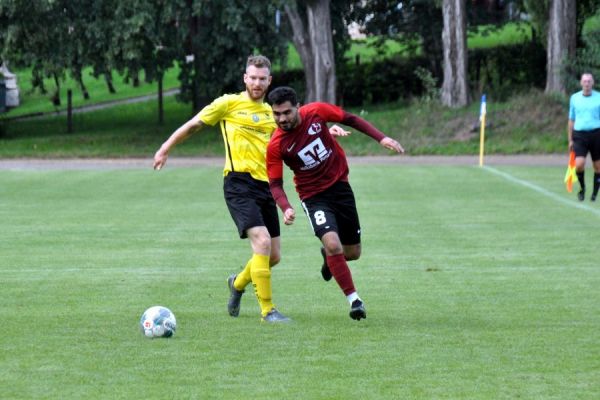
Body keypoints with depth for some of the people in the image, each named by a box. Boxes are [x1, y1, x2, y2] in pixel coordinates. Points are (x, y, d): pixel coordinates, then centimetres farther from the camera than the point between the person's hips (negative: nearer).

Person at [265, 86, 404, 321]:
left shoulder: (316, 112, -15)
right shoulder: (276, 146, -19)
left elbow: (351, 119, 0)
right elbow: (275, 183, -12)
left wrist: (381, 138, -8)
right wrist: (286, 208, -30)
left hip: (340, 186, 3)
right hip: (314, 196, -3)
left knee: (352, 253, 9)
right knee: (333, 243, -26)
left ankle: (329, 257, 47)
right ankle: (354, 299, -12)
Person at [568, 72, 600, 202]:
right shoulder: (574, 98, 7)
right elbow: (571, 120, 14)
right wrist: (570, 140, 11)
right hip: (580, 135, 0)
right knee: (579, 164, -16)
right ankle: (582, 187, 8)